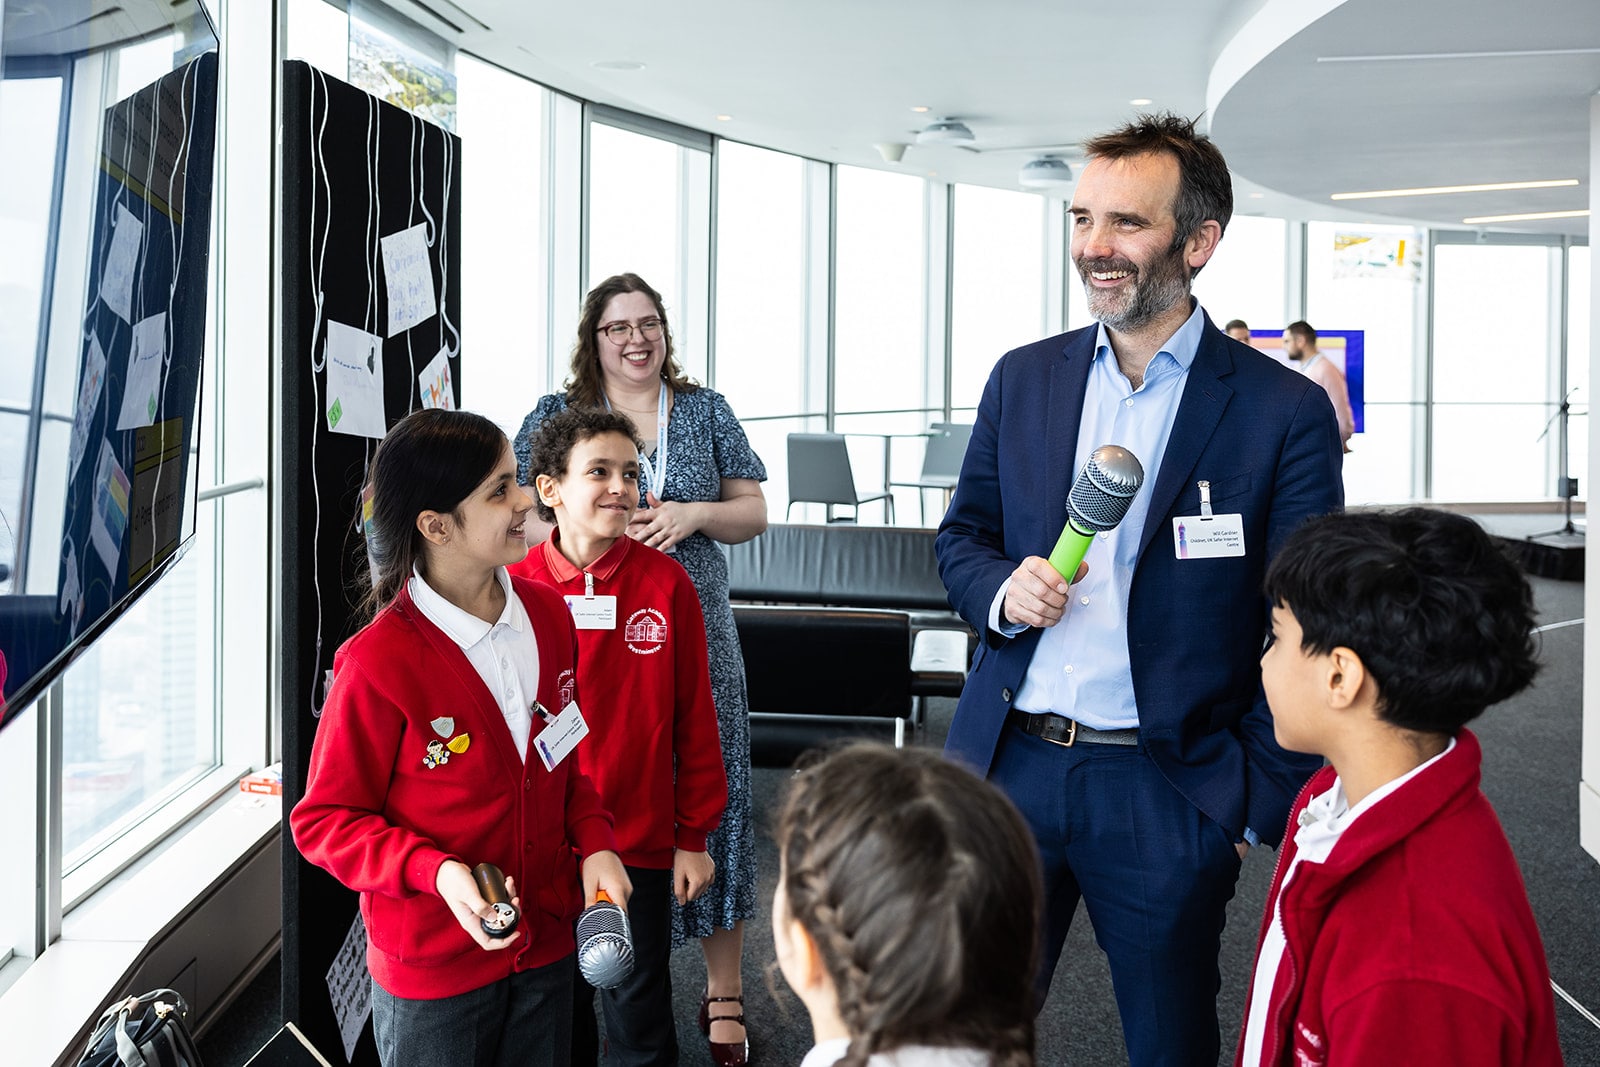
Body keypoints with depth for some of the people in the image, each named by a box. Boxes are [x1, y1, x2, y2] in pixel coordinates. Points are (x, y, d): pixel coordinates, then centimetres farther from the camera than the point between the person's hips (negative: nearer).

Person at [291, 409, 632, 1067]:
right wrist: (436, 871, -27)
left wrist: (594, 840, -4)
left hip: (546, 949, 6)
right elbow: (324, 820, -14)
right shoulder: (378, 665, -22)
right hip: (432, 975, -5)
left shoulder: (545, 614, -1)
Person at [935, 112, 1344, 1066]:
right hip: (1010, 764, 3)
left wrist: (1258, 807, -7)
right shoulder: (1023, 379, 6)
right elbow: (962, 538, 15)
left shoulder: (1285, 412, -7)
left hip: (1169, 792, -3)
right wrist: (1002, 589, -8)